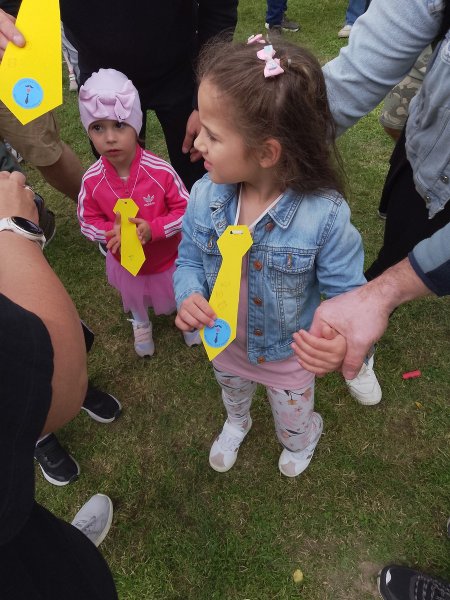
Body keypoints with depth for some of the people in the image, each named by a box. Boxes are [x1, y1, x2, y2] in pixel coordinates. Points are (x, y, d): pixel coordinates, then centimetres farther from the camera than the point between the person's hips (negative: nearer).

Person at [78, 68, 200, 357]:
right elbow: (87, 221, -9)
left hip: (168, 257, -2)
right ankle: (141, 323, 70)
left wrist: (153, 228, -34)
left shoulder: (161, 171, -32)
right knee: (135, 298, 34)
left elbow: (187, 210, -21)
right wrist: (111, 232, -30)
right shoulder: (92, 180, -23)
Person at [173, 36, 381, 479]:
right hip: (225, 342, 3)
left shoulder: (324, 215, -35)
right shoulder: (205, 197, -24)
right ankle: (236, 423, 75)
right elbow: (188, 260, -9)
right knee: (231, 391, 37)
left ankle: (301, 441, 69)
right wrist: (189, 296, -31)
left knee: (293, 418, 29)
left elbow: (346, 293, -25)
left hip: (288, 353, -2)